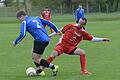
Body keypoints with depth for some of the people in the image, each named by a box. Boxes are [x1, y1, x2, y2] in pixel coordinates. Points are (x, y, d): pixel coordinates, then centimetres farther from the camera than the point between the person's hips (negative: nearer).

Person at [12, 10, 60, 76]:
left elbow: (22, 34, -12)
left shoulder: (24, 22, 2)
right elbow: (48, 22, 22)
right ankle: (39, 71, 17)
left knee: (36, 59, -3)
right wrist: (56, 30, 28)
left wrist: (15, 42, 1)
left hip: (40, 40, -8)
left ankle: (53, 67, -8)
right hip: (46, 39, 8)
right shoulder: (36, 18, 22)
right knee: (34, 56, 21)